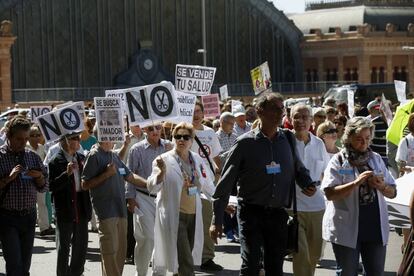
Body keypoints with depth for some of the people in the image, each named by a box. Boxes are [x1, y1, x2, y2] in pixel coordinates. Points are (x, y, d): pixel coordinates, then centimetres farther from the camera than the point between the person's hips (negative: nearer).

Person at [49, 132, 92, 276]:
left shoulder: (81, 158, 8)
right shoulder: (56, 161, -9)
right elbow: (51, 186, -16)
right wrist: (66, 173, -26)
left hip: (82, 208, 6)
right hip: (65, 209, -6)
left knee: (81, 244, 13)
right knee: (63, 246, 4)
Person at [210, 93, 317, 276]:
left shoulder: (288, 140, 5)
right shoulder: (245, 143, -5)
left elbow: (298, 168, 22)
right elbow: (226, 182, -3)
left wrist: (307, 184, 0)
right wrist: (217, 220, -5)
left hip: (278, 213, 4)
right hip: (251, 211, -4)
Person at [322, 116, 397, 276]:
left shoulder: (376, 159, 10)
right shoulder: (338, 161, -4)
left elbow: (392, 193, 12)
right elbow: (329, 193, -15)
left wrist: (382, 186, -10)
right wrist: (356, 183, -24)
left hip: (375, 227, 4)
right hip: (347, 228, -4)